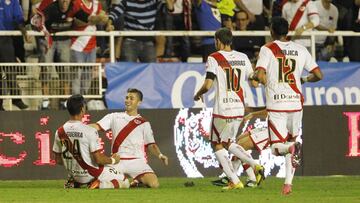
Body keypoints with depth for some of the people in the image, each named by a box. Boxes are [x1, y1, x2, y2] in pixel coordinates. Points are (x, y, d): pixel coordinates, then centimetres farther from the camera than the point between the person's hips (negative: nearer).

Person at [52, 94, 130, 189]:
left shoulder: (59, 132, -5)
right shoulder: (89, 131, -23)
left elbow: (58, 160, 4)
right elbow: (98, 159, -21)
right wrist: (113, 160, -1)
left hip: (73, 174, 7)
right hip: (91, 174, -6)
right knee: (125, 183, 8)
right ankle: (99, 185, -15)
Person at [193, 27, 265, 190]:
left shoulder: (214, 59, -9)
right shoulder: (242, 58, 6)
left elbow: (207, 85, -15)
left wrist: (198, 95, 5)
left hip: (222, 110, -6)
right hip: (239, 109, 6)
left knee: (218, 146, 10)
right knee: (228, 143, 23)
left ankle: (235, 181, 0)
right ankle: (255, 165, 4)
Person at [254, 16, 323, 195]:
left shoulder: (267, 49, -3)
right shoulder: (301, 50, 7)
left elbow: (260, 75, -15)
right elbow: (318, 75, 5)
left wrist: (265, 82, 8)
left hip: (276, 106, -3)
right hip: (295, 103, 3)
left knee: (277, 148, 0)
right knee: (291, 141, 18)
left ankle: (292, 147, -32)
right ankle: (288, 183, 11)